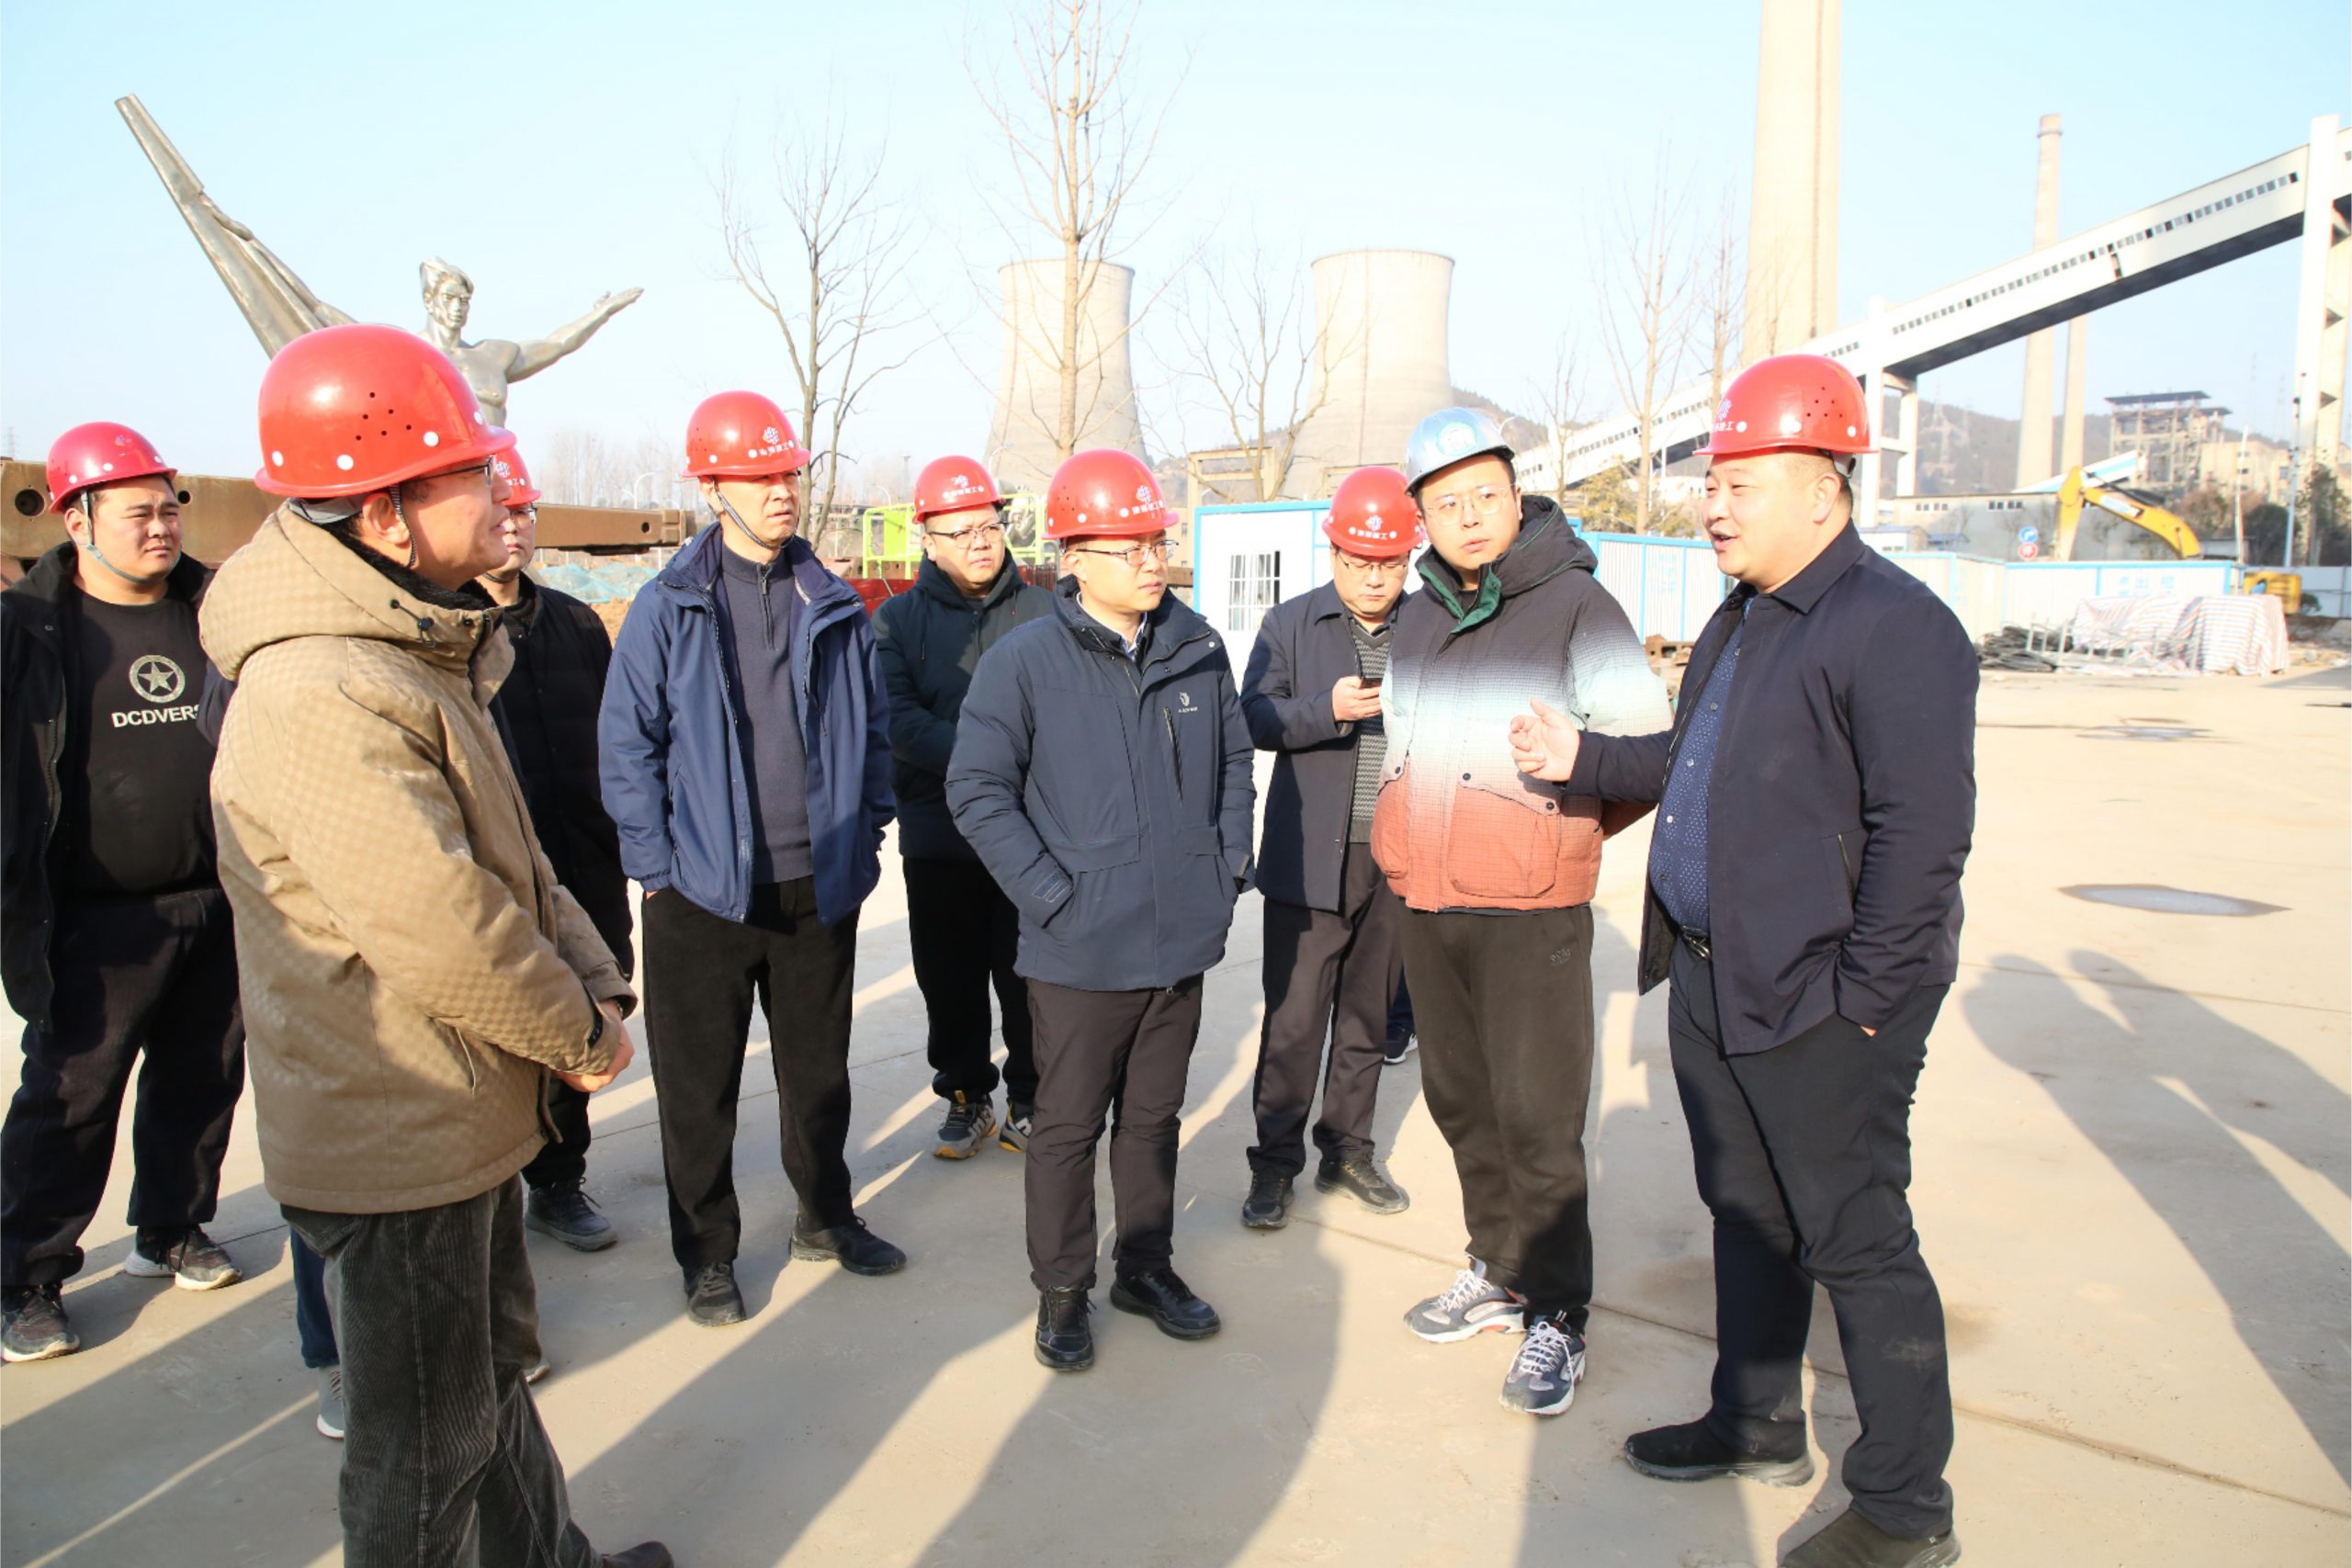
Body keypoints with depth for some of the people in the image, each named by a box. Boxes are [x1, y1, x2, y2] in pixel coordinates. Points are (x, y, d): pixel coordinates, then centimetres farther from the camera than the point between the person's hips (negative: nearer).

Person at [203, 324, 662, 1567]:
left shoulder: (422, 655, 8)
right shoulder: (314, 695, -27)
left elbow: (510, 860, 10)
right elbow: (438, 929, -29)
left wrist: (593, 985, -3)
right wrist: (578, 1032, -13)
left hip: (463, 1115, 10)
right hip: (395, 1143, -10)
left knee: (492, 1370, 27)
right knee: (429, 1442, 9)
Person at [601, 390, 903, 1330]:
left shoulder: (837, 609, 5)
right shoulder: (668, 607, -4)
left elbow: (873, 732, 10)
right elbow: (628, 747, -4)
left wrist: (863, 842, 4)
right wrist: (657, 867, -8)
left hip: (820, 889, 3)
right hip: (703, 892, -2)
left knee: (819, 1067, 17)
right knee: (699, 1086, 8)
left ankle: (825, 1218, 37)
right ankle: (707, 1254, 26)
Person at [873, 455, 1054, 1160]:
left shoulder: (1044, 612, 6)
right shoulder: (898, 619, 5)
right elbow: (896, 718, -8)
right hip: (939, 837, 1)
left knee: (1031, 977, 6)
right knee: (950, 982, 10)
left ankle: (1030, 1099, 24)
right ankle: (967, 1096, 29)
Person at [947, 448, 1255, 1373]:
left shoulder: (1198, 649, 3)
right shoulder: (1025, 661, -10)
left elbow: (1233, 762, 14)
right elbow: (976, 790, -8)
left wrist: (1228, 866, 6)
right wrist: (1052, 895, -13)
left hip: (1182, 941, 4)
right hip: (1081, 950, -4)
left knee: (1154, 1116, 19)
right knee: (1068, 1126, 9)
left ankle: (1146, 1268, 36)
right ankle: (1061, 1290, 27)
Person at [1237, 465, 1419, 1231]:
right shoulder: (1288, 624, 2)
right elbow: (1255, 718, -5)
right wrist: (1329, 708, -22)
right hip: (1309, 858, -2)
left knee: (1368, 1014, 13)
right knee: (1294, 1018, 0)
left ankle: (1348, 1152, 28)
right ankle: (1274, 1163, 14)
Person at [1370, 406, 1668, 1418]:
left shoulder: (1575, 603, -7)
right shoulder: (1418, 620, 12)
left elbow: (1647, 746, -7)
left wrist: (1562, 830, -1)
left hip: (1527, 911, -6)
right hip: (1424, 906, 7)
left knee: (1536, 1117, -3)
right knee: (1460, 1100, 15)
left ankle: (1557, 1315, 12)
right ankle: (1499, 1271, 32)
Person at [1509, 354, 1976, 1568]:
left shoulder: (1893, 625, -16)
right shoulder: (1740, 621, 14)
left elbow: (1922, 830, -21)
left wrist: (1861, 995, -20)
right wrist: (1583, 760, 12)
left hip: (1818, 1002, -9)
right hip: (1710, 979, 9)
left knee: (1854, 1242, 3)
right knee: (1743, 1214, 20)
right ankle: (1758, 1426, 39)